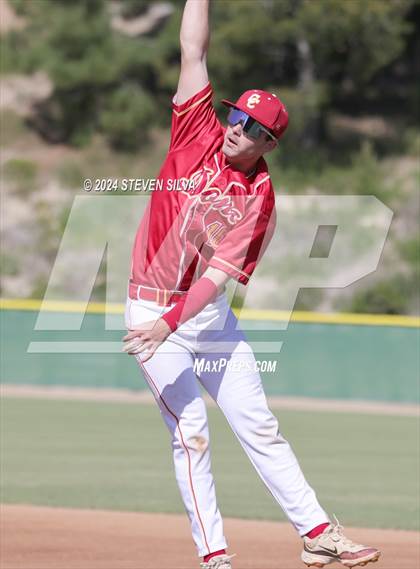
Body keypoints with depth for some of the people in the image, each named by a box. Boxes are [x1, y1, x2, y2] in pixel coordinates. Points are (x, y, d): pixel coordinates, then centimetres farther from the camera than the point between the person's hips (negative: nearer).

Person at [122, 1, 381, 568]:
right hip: (152, 309, -1)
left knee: (259, 426, 5)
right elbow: (193, 50, -8)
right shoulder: (199, 134, -4)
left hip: (209, 314, 1)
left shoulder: (260, 200, -7)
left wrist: (171, 323, -28)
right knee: (191, 432, -6)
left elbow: (220, 274, -17)